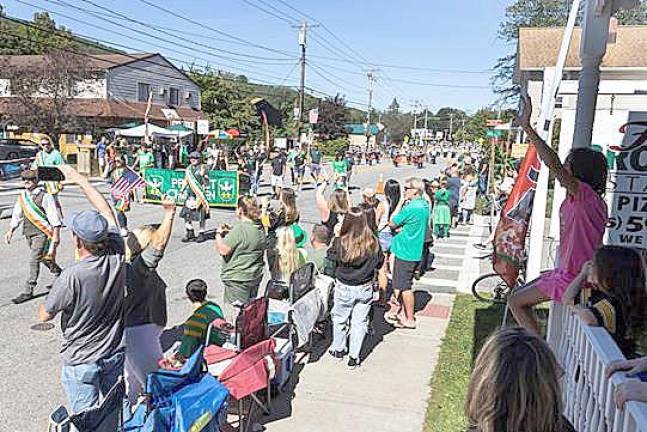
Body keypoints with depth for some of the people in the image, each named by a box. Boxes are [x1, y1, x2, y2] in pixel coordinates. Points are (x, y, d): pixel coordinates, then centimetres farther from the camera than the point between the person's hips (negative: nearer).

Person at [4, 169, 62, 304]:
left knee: (34, 260, -9)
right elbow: (16, 215, 17)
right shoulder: (22, 196, 9)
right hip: (28, 233, 7)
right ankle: (59, 274, 39)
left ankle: (27, 292, -3)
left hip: (42, 233, -7)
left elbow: (54, 218, -12)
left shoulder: (45, 197, -11)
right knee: (43, 258, 18)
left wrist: (56, 236, -16)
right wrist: (10, 231, 11)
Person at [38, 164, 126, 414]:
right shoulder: (117, 256, -15)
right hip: (115, 354, 5)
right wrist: (80, 179, 8)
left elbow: (44, 315, -10)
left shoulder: (71, 277, -28)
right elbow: (106, 212, 0)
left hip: (81, 362, -4)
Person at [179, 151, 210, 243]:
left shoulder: (202, 168, -5)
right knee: (186, 213, 5)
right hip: (190, 194, 6)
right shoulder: (189, 169, 12)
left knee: (201, 215, -2)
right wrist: (182, 189, 12)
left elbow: (206, 182, -7)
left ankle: (201, 234, 10)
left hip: (200, 194, -6)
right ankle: (190, 233, 17)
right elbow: (186, 180, 21)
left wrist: (203, 176, -23)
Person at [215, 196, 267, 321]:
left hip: (238, 279, -9)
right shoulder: (260, 228, 5)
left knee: (234, 314, 1)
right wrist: (230, 232, 13)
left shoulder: (240, 229, -22)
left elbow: (222, 250, -22)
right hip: (255, 277, 9)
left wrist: (218, 234, -6)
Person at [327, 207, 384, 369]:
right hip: (365, 288, 1)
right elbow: (380, 263, 1)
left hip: (344, 288, -1)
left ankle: (338, 349, 38)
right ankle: (354, 356, 19)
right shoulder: (373, 242, -14)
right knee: (359, 321, 13)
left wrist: (336, 237, 5)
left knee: (340, 319, 20)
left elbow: (331, 256, 0)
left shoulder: (340, 242, -21)